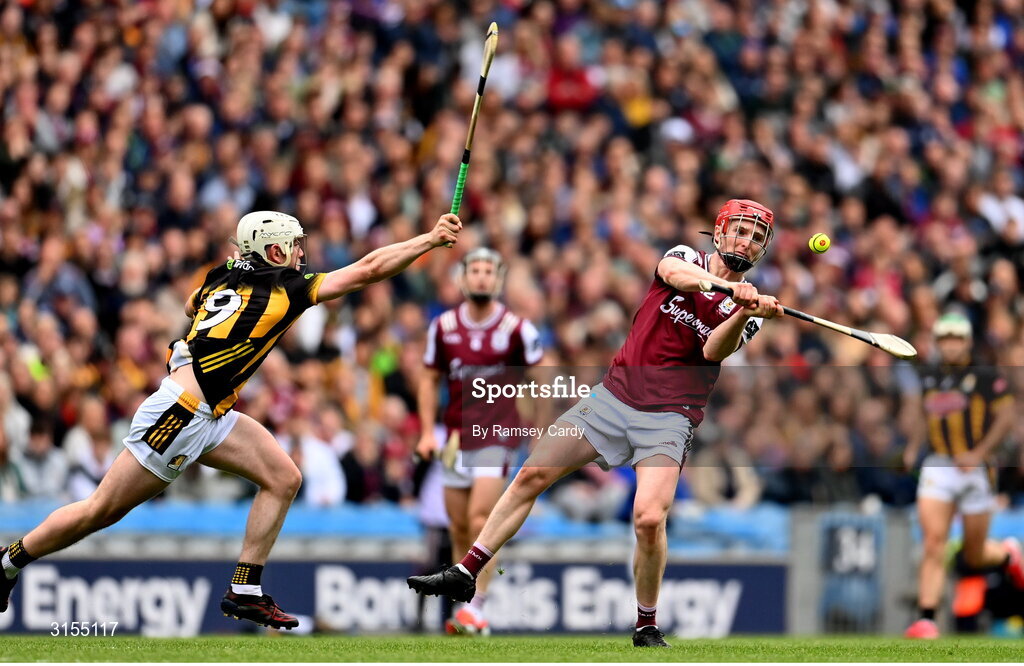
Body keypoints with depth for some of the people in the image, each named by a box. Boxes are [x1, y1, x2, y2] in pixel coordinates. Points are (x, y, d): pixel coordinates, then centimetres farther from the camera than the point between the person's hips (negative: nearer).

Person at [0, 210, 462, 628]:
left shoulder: (222, 279, 11)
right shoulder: (282, 289, -10)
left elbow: (190, 307, 35)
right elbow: (369, 270, -11)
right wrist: (432, 239, -7)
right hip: (180, 413, -9)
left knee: (284, 479, 1)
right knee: (102, 511, -1)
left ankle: (245, 592, 3)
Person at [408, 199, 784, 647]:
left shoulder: (749, 310, 4)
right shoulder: (686, 257, 5)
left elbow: (714, 350, -16)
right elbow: (674, 273, -21)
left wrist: (746, 312, -34)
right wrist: (729, 286, -38)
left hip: (669, 418, -2)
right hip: (615, 395, 2)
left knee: (649, 519, -22)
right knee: (532, 475, -4)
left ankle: (647, 628, -3)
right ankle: (465, 575, 6)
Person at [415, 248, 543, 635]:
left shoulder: (516, 329, -5)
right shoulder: (443, 327, 5)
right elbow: (429, 379, 14)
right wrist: (427, 432, 6)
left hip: (499, 433, -4)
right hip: (456, 435, 4)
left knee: (480, 519, -17)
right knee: (458, 527, 6)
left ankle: (476, 607, -14)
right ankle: (464, 610, 14)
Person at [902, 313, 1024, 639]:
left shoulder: (986, 377, -6)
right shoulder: (929, 377, 10)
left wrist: (979, 453, -15)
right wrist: (913, 447, 11)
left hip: (974, 469, -3)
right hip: (937, 466, 3)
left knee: (974, 556, 6)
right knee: (933, 543, -14)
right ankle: (926, 620, -17)